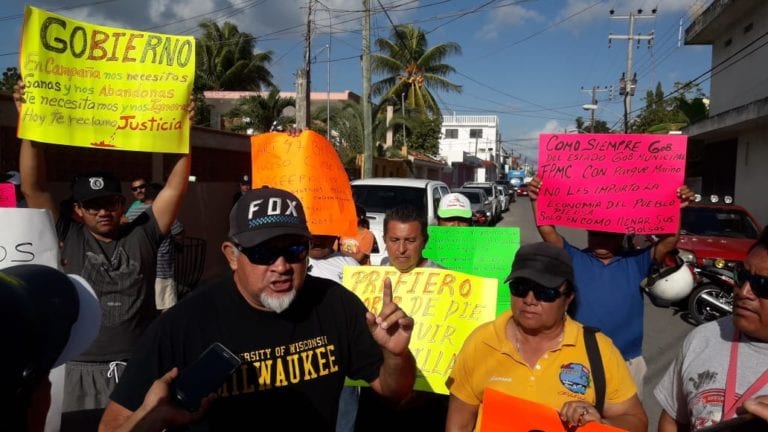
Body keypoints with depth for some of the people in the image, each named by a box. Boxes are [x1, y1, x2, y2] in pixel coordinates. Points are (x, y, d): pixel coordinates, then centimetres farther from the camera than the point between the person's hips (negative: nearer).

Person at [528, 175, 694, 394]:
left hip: (628, 362, 1)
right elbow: (548, 232, -14)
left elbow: (668, 242, -10)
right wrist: (536, 200, -27)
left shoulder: (636, 262, 1)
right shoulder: (575, 259, -2)